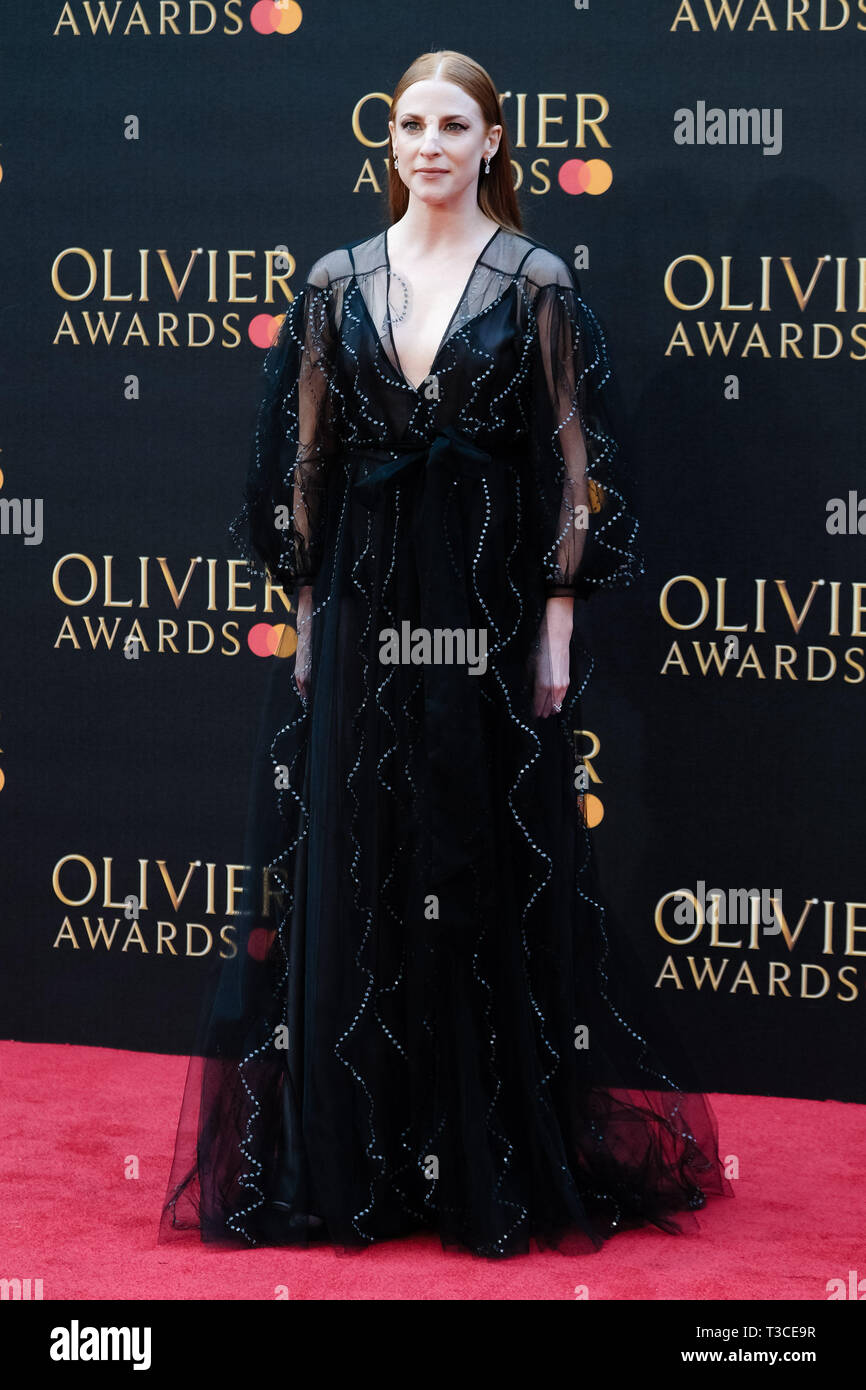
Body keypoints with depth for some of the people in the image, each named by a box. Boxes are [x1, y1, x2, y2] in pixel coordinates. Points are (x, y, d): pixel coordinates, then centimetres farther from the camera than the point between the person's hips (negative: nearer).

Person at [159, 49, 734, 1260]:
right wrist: (307, 612, 6)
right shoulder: (338, 284, 6)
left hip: (492, 605, -2)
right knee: (357, 872, 4)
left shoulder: (536, 286, -1)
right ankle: (360, 1155, 14)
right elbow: (303, 457, 9)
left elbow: (574, 466, -1)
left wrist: (558, 622, -6)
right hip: (365, 605, 2)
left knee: (497, 865, 2)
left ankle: (505, 1155, 11)